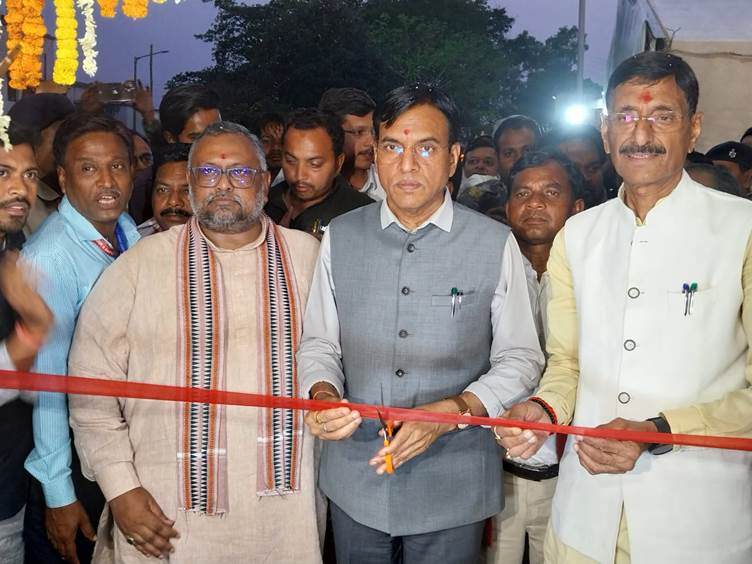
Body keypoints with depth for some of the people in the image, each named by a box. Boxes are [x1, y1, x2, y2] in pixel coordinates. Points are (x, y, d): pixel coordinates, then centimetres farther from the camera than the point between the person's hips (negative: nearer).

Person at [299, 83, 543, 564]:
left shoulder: (496, 244, -6)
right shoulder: (340, 237, 2)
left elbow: (520, 358, -3)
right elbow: (319, 343, 7)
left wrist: (452, 410, -18)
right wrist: (322, 393, -14)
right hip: (355, 481, 2)